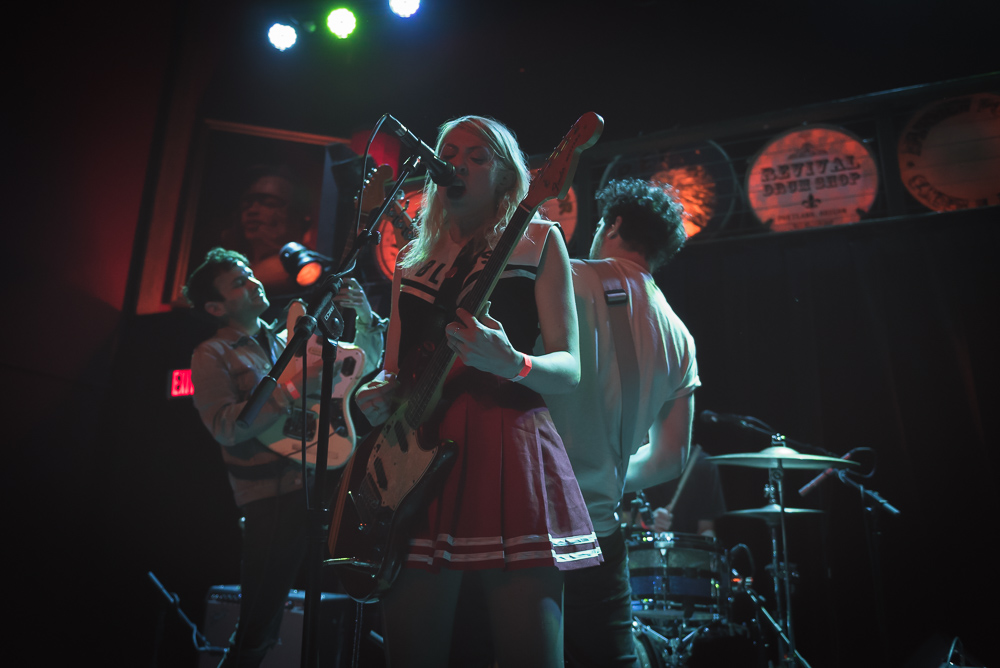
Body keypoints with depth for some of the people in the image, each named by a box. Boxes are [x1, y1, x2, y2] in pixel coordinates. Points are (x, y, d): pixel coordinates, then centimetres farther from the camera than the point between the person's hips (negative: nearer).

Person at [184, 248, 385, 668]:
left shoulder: (289, 340, 17)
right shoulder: (212, 355, 2)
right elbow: (225, 426, -14)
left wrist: (365, 317, 3)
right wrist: (296, 388, -18)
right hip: (273, 497, -5)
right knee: (258, 632, 0)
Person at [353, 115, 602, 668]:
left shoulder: (537, 242, 9)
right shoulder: (412, 259, 21)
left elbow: (568, 368, 1)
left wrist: (510, 363, -20)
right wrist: (379, 393, -1)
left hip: (506, 449, -3)